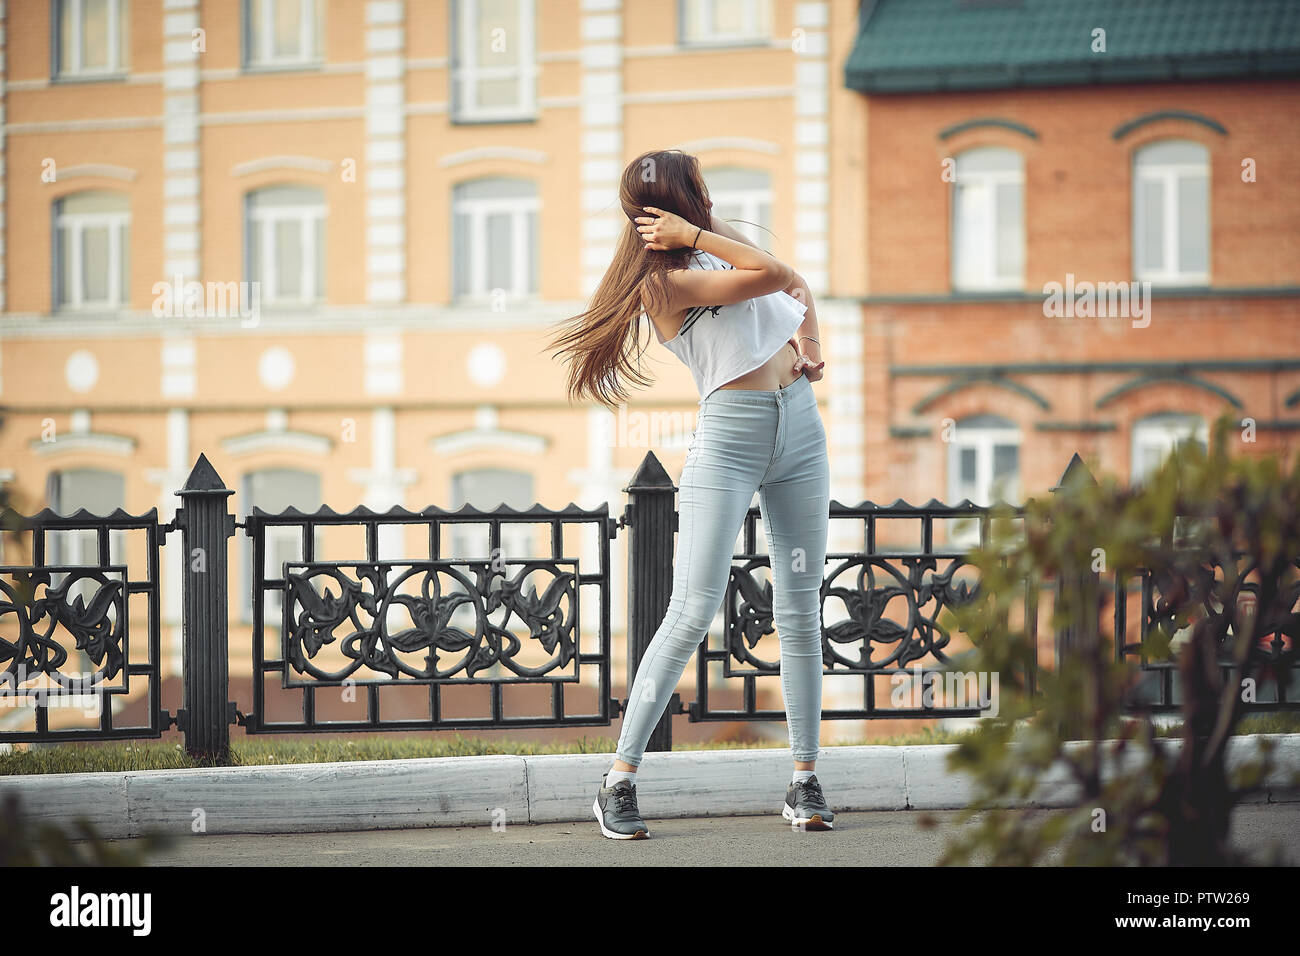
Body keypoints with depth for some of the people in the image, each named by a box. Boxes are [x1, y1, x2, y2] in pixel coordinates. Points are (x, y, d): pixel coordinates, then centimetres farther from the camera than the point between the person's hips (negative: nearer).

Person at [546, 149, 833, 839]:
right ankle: (620, 781, -9)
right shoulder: (664, 278, -11)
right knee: (694, 610, -14)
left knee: (800, 611, 5)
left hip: (800, 427, 7)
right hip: (728, 439, -7)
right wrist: (694, 237, -14)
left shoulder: (719, 240, 15)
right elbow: (773, 276, -16)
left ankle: (805, 783, 9)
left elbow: (797, 289, 24)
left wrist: (807, 341, 6)